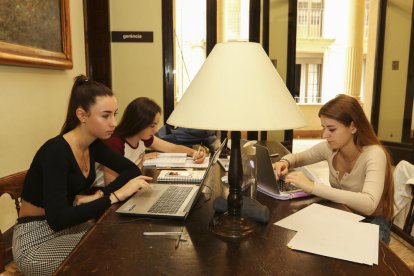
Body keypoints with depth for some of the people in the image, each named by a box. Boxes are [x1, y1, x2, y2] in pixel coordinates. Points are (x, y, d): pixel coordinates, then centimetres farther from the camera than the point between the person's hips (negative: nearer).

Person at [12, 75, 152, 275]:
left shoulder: (93, 144, -3)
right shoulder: (56, 152, -26)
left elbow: (132, 170, 1)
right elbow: (57, 220, -32)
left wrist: (99, 195, -15)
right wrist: (114, 196, -35)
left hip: (72, 226, 7)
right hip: (37, 239, -6)